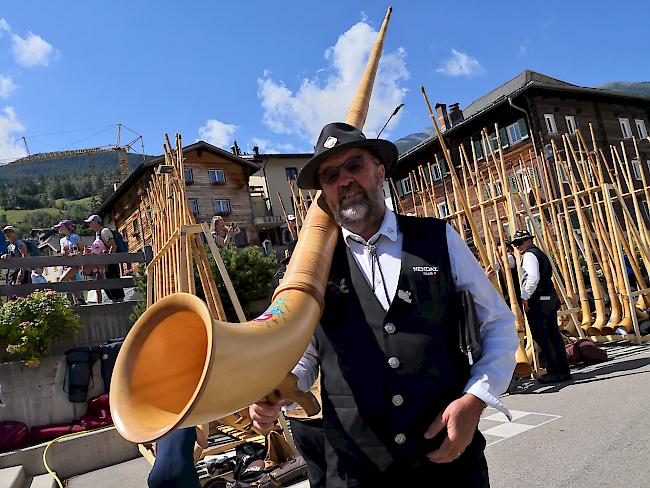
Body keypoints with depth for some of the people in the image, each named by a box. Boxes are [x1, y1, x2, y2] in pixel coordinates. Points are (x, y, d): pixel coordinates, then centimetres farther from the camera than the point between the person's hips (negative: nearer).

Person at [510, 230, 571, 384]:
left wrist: (525, 297, -16)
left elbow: (533, 278, -23)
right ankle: (564, 370, 16)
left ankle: (554, 372, 0)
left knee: (541, 337, -4)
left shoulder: (529, 255, -9)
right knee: (553, 335, 11)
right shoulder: (539, 253, 21)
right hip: (550, 298, 10)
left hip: (537, 301, -10)